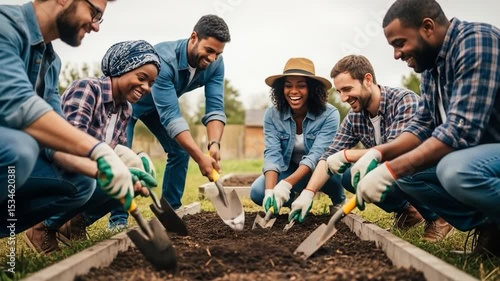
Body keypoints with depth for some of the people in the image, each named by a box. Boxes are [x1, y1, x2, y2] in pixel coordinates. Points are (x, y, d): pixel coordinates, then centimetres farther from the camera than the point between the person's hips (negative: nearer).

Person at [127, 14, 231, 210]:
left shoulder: (215, 64, -23)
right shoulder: (164, 59, -41)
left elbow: (215, 108, -25)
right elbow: (171, 115, -43)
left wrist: (214, 144, -43)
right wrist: (200, 157, -49)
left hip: (163, 104, 6)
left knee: (181, 151, -1)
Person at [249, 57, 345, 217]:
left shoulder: (329, 115, -24)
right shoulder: (272, 115, -15)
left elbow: (317, 155, -32)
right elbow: (272, 154, -23)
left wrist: (286, 184, -47)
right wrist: (270, 190, -40)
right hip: (289, 170, 2)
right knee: (257, 192, -24)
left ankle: (339, 201, -1)